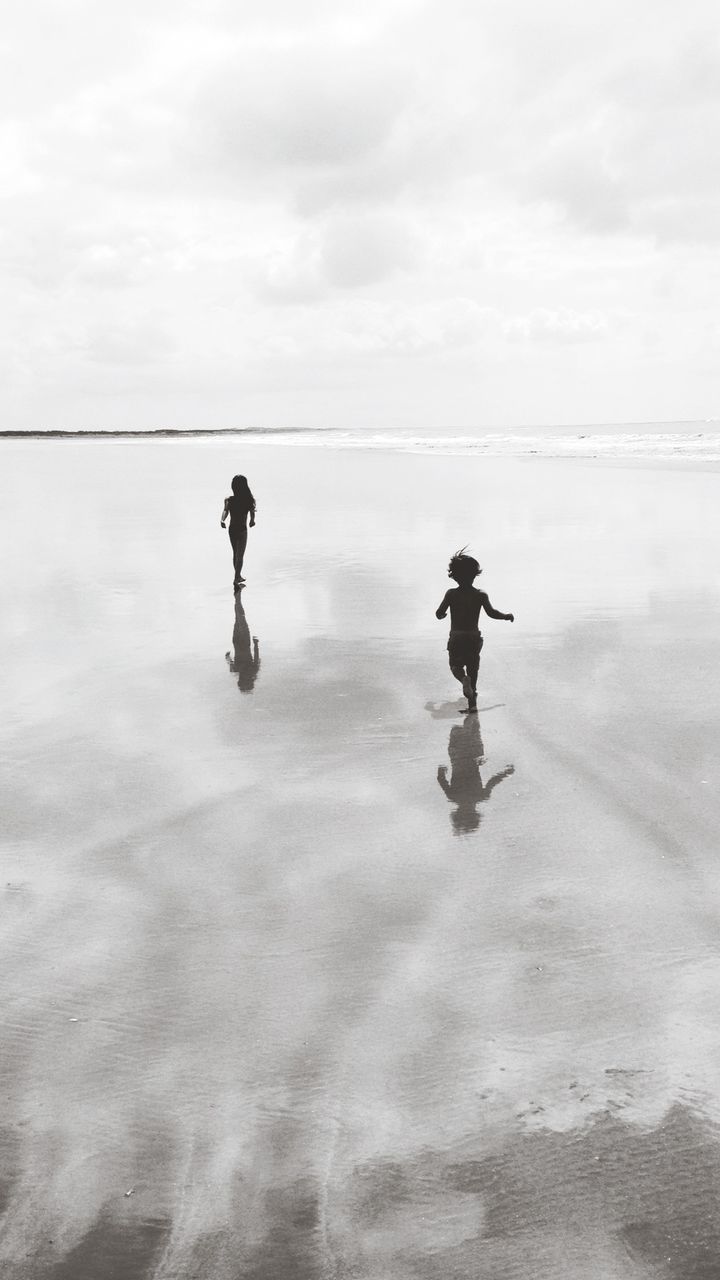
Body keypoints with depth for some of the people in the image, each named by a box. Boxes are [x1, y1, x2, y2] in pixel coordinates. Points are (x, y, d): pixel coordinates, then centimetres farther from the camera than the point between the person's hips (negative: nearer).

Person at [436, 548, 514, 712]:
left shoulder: (451, 594, -7)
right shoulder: (480, 595, -6)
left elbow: (439, 614, -5)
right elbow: (491, 612, -10)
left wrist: (441, 614, 19)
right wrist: (506, 616, 7)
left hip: (456, 638, -1)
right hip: (474, 637, 1)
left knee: (456, 665, 12)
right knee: (473, 668, 16)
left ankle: (464, 679, -23)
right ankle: (472, 702, 15)